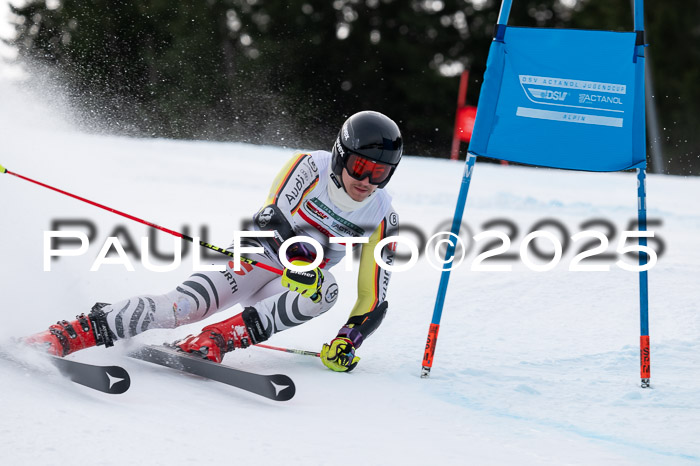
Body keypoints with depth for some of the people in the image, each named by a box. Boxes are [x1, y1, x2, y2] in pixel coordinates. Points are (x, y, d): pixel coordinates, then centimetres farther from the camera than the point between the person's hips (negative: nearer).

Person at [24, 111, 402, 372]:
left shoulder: (382, 219, -6)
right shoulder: (311, 167, -12)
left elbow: (373, 300, -4)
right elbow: (269, 219, -23)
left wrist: (349, 340, -19)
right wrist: (298, 259, -40)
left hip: (295, 284, 2)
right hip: (256, 258, -2)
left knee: (326, 292, -33)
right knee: (187, 304, -29)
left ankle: (213, 341, -35)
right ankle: (66, 335, -28)